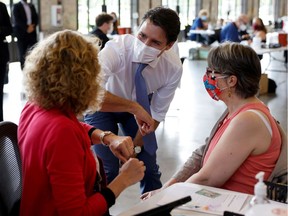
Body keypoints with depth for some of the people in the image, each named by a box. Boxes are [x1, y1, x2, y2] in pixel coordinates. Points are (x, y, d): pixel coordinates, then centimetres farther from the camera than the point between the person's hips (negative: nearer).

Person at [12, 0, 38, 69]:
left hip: (32, 32, 4)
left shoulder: (31, 6, 17)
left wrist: (32, 26, -7)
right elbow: (17, 20, -9)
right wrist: (27, 28, -16)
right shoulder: (16, 6, 2)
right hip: (21, 33, -4)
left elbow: (36, 18, 12)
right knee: (23, 53, -2)